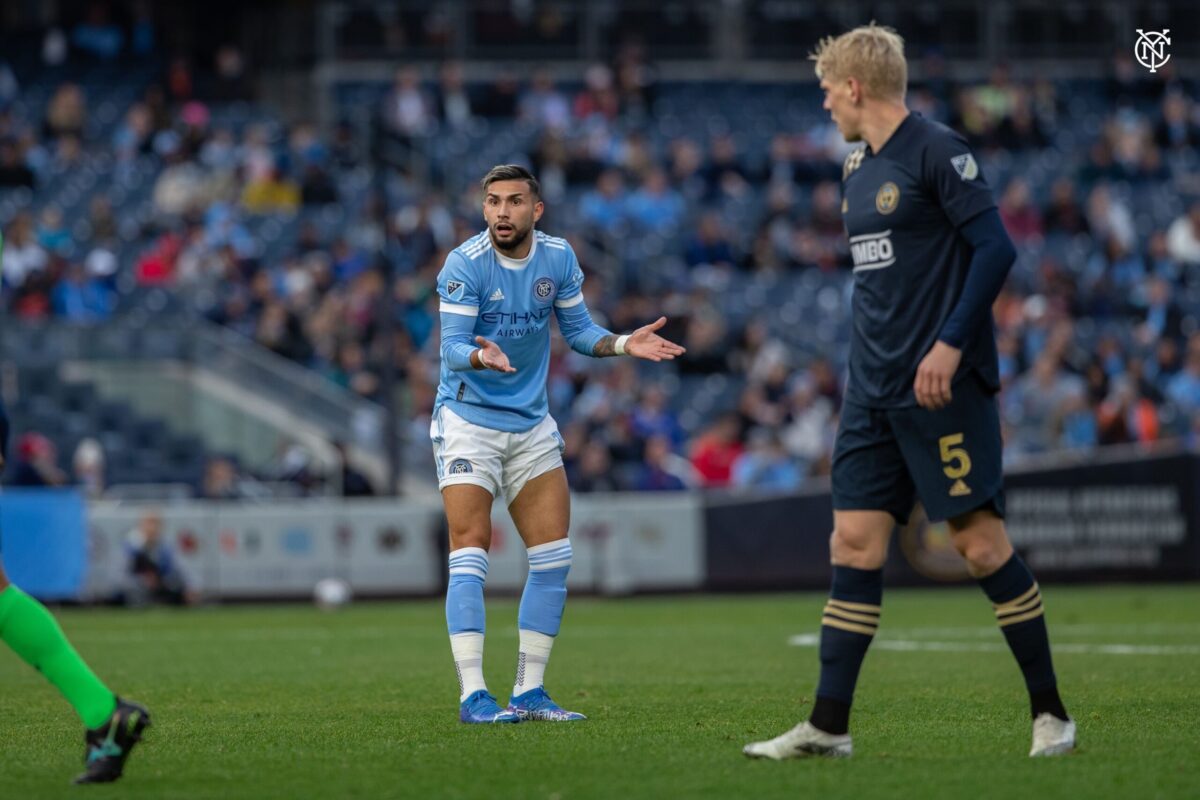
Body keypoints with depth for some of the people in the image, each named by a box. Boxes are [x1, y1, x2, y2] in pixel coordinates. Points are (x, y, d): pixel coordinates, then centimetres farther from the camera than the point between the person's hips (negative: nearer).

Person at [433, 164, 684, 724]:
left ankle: (529, 691, 9)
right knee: (470, 551, -13)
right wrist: (482, 356, -43)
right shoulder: (465, 264, -16)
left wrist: (625, 344, -8)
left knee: (553, 556, 2)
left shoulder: (558, 258, -1)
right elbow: (452, 348, -21)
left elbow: (578, 331, 9)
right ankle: (472, 695, -13)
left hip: (531, 425, 6)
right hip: (468, 420, -5)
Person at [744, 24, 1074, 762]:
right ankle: (829, 726, 2)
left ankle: (1051, 713, 3)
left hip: (942, 387, -8)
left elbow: (995, 248, -15)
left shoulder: (937, 151, -10)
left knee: (981, 543, -7)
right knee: (855, 543, 3)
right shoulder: (858, 168, 15)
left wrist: (951, 345, -21)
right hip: (873, 390, 8)